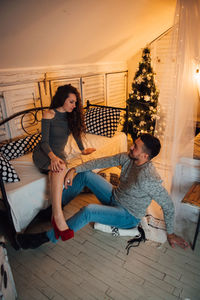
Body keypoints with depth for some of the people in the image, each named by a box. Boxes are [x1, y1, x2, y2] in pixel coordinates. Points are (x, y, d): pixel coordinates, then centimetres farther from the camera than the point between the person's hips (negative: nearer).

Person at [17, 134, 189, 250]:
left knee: (89, 211, -31)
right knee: (85, 174, -4)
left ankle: (46, 238, -11)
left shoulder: (149, 179, -32)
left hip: (129, 217, -7)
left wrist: (171, 234, -10)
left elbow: (168, 205, -22)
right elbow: (102, 162, -8)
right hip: (115, 198, 7)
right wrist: (75, 169, -15)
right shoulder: (127, 158, -11)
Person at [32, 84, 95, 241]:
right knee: (60, 168, -38)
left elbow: (76, 132, 22)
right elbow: (44, 142, -16)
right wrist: (53, 157, -35)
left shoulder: (71, 115, 6)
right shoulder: (49, 114, -11)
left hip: (59, 154, 5)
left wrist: (83, 149, 29)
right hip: (44, 153, -5)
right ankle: (58, 216, -44)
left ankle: (55, 216, -30)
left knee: (59, 171, -32)